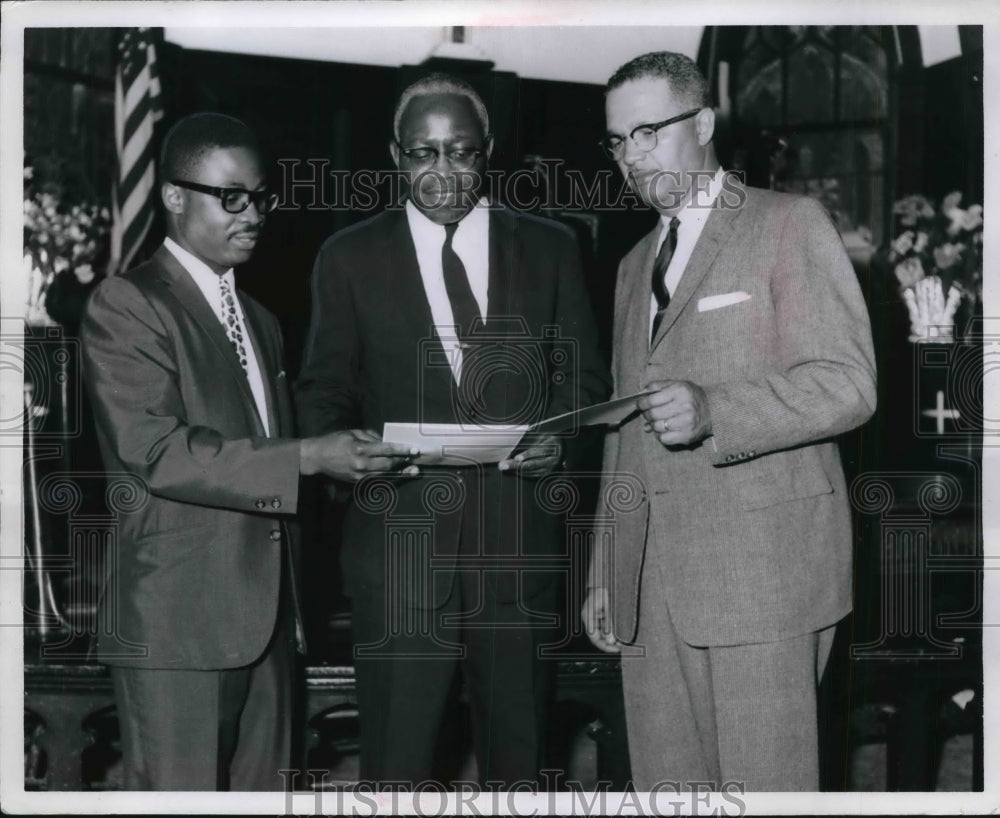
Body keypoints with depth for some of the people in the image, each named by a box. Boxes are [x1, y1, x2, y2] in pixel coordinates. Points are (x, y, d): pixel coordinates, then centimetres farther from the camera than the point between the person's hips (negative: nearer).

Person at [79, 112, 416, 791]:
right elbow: (154, 451, -17)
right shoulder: (126, 305, -5)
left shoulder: (262, 321, 21)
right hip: (178, 618, -7)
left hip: (268, 617, 7)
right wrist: (308, 459, -20)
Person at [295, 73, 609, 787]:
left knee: (519, 744, 11)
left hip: (518, 536, 1)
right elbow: (323, 391, 8)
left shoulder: (550, 248, 9)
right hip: (400, 534, -1)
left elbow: (584, 373, 12)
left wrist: (560, 432, -8)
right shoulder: (350, 258, 6)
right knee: (397, 753, 0)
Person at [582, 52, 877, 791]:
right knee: (665, 785, 6)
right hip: (649, 584, 6)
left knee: (766, 785, -6)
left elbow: (848, 384, -9)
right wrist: (604, 572, 18)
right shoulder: (636, 264, 22)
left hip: (759, 567, -6)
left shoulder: (789, 224, 1)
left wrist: (713, 410, -25)